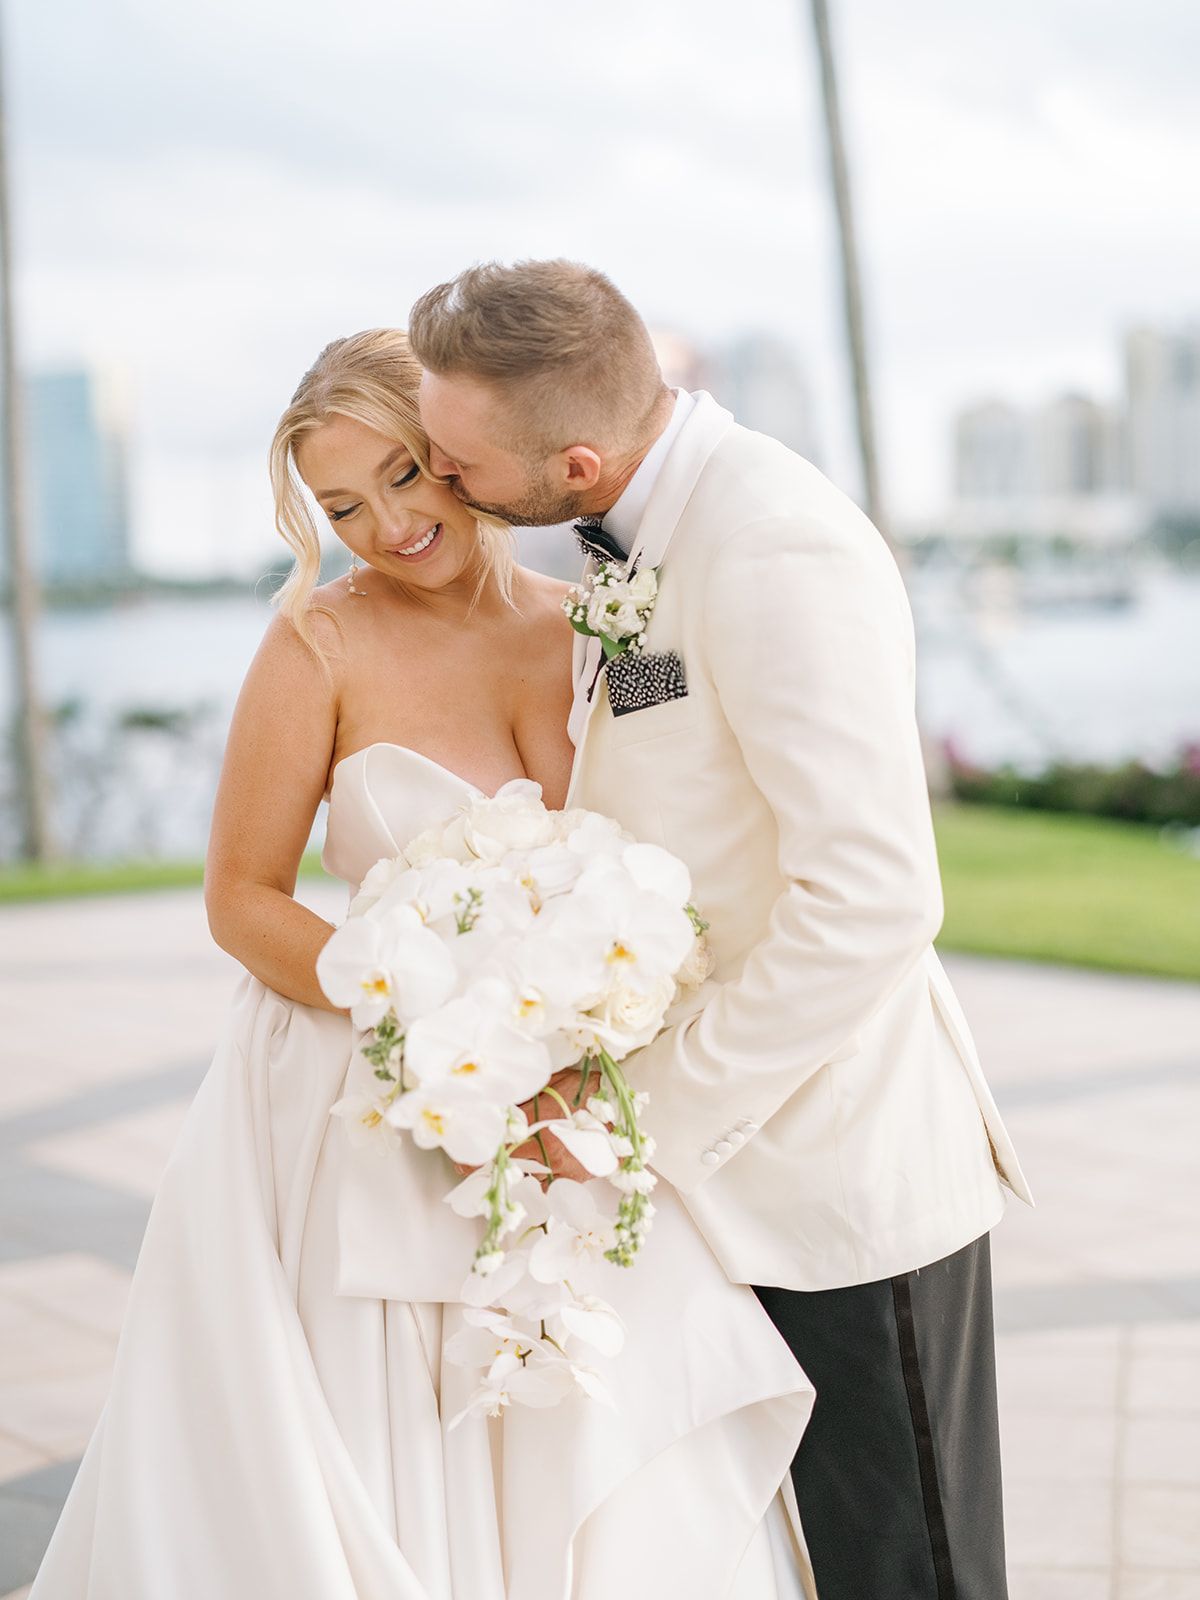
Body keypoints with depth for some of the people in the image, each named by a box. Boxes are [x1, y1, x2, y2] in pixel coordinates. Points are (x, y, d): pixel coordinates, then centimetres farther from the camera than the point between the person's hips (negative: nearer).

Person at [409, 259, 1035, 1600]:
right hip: (720, 1159, 9)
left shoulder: (775, 549, -23)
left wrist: (653, 1114, -21)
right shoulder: (640, 539, 8)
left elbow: (870, 899, -29)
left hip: (838, 1182, -9)